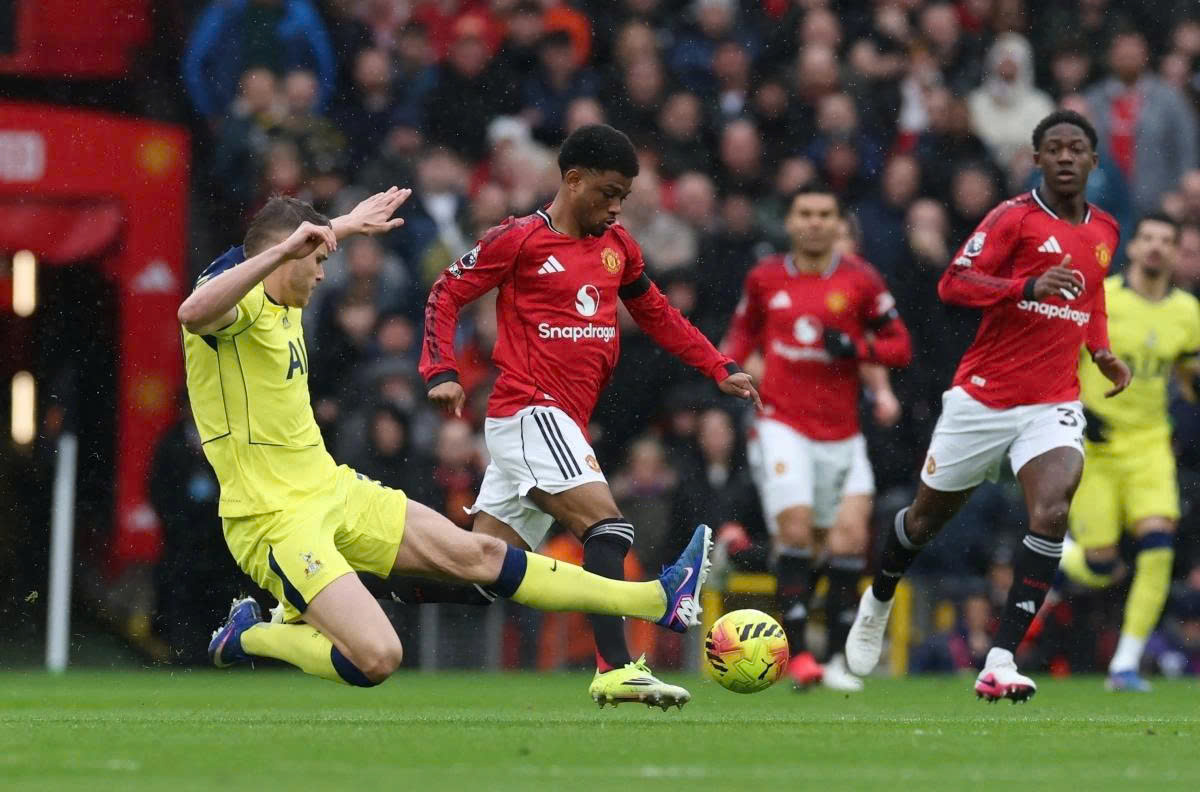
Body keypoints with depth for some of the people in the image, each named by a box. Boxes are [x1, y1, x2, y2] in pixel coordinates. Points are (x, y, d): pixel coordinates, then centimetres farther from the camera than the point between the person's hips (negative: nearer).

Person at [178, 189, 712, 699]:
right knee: (377, 658, -24)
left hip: (333, 489, 10)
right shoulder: (239, 301, -17)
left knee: (477, 554, 13)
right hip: (274, 521, -10)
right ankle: (247, 636, 1)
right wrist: (282, 248, -47)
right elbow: (193, 313, -44)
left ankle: (658, 601, 18)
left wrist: (343, 226, 48)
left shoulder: (281, 303, 11)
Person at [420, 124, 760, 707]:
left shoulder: (616, 246, 15)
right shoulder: (520, 240, -5)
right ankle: (614, 669, -28)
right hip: (529, 412, -8)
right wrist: (441, 370, -13)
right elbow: (446, 293, -1)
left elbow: (655, 314, 26)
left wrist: (719, 370, 18)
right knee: (607, 525, -22)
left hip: (563, 423, 8)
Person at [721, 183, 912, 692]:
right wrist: (726, 363, 2)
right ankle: (796, 651, -13)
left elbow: (900, 346, 3)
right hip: (781, 424, -1)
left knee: (849, 536, -5)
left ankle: (837, 658, 6)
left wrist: (856, 348, -15)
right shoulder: (765, 278, 5)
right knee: (795, 527, -17)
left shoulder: (860, 280, 0)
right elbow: (744, 330, 22)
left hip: (840, 434, 1)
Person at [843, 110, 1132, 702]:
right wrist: (1030, 286, -30)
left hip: (1055, 402, 3)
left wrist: (1102, 352, 11)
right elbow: (952, 283, -17)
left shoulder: (1104, 231, 10)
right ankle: (879, 601, 45)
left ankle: (1001, 661, -25)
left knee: (1052, 510, -23)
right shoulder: (1015, 217, -8)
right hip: (983, 396, -3)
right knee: (929, 514, 13)